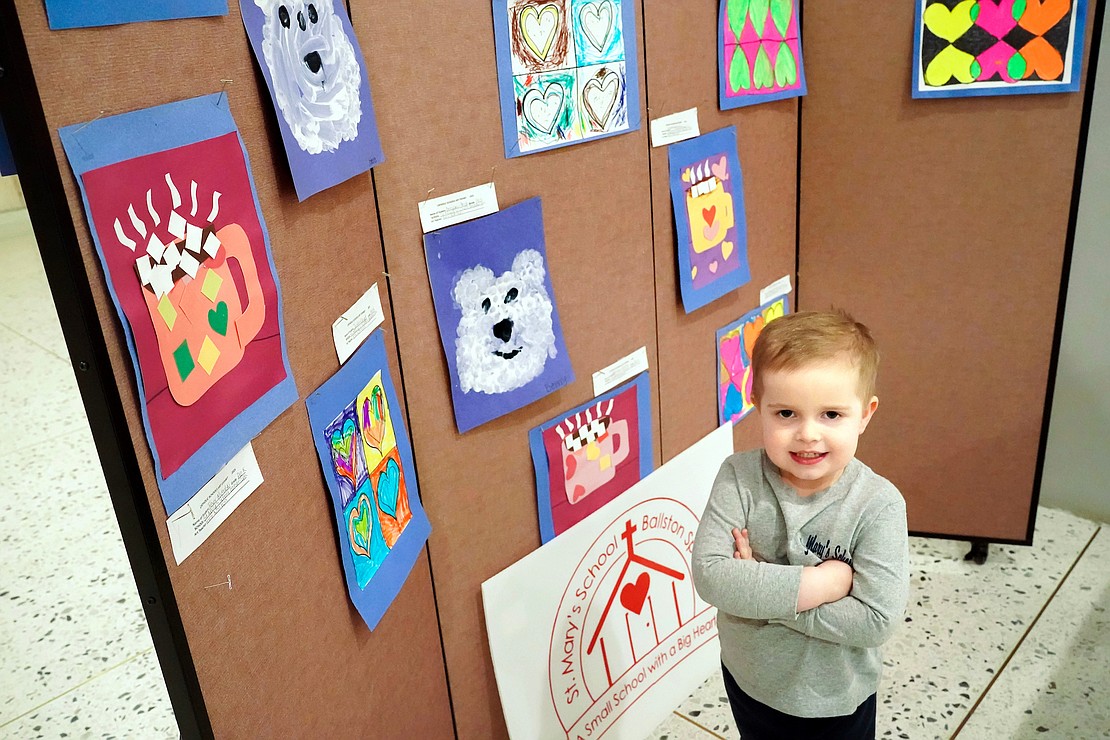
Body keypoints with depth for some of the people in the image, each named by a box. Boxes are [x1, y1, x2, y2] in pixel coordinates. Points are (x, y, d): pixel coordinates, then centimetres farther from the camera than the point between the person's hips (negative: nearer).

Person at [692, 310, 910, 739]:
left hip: (838, 700, -1)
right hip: (749, 683, 2)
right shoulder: (739, 478, -20)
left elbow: (878, 618, -29)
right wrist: (823, 582, -30)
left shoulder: (878, 503, -23)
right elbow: (709, 575, -28)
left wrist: (758, 589, -29)